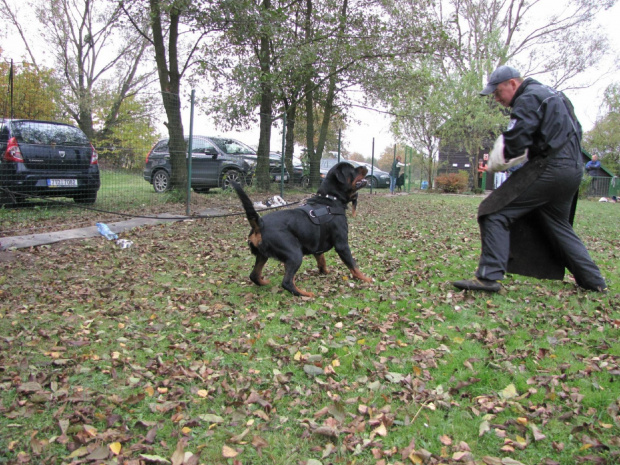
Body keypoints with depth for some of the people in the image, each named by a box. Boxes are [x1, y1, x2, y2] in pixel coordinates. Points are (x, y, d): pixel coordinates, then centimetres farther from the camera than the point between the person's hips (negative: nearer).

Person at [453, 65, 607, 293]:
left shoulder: (529, 99, -7)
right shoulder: (553, 95, 23)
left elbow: (515, 141, -20)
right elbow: (575, 131, 26)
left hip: (548, 170, -10)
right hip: (573, 170, 10)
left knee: (495, 212, -11)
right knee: (559, 226, 24)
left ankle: (489, 276, -19)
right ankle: (594, 281, 28)